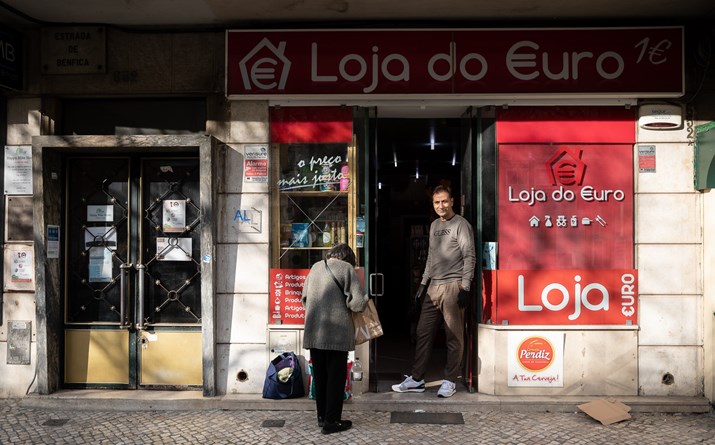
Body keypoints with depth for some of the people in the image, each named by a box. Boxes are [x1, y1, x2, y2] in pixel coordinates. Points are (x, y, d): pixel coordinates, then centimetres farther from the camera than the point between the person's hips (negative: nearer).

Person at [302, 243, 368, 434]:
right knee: (336, 377, 5)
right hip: (337, 332, -5)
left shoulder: (315, 267, 10)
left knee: (319, 375, 16)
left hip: (313, 332, 5)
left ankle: (322, 416, 26)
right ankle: (331, 421, 9)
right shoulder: (347, 268, -6)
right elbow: (358, 302, -12)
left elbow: (304, 298, 16)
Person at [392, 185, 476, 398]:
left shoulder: (461, 224, -3)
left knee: (454, 337, -1)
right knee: (423, 334, 7)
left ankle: (450, 381, 8)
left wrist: (465, 287, -15)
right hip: (434, 286, 7)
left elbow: (469, 257, -8)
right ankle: (416, 380, 15)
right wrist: (423, 283, 19)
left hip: (453, 286, -7)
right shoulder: (434, 226, 18)